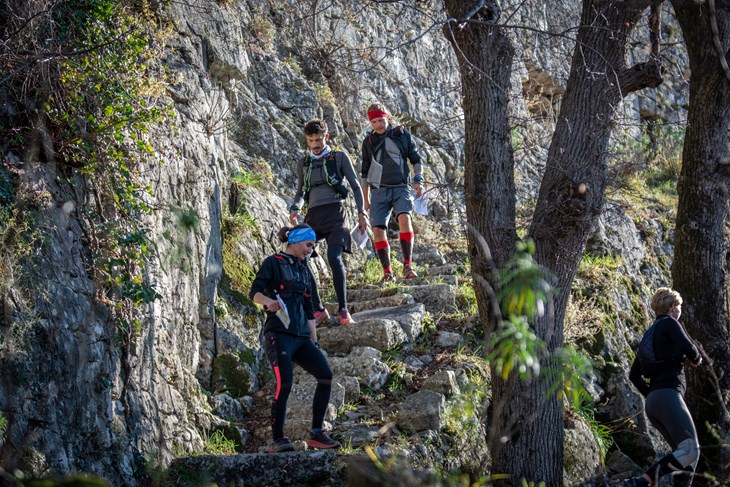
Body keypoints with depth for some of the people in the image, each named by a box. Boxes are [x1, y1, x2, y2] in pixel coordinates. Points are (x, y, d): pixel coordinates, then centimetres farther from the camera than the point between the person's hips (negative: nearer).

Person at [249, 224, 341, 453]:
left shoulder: (303, 269, 23)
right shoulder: (273, 262, 3)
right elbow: (254, 292, -8)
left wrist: (314, 342, 19)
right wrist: (269, 301, -30)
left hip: (301, 337, 7)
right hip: (278, 334, -7)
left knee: (325, 375, -10)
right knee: (285, 383, -21)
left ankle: (316, 434, -4)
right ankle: (278, 440, -14)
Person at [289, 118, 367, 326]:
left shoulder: (339, 157, 9)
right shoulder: (303, 164, 18)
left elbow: (355, 185, 10)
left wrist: (361, 212, 1)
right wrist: (295, 209, 5)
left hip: (334, 211, -4)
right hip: (313, 215, 4)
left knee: (334, 257, -23)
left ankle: (343, 309, -16)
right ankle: (318, 310, -4)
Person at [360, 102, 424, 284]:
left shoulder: (402, 134, 6)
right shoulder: (369, 141, 12)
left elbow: (416, 159, 12)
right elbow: (365, 172, 19)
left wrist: (418, 180, -4)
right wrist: (366, 199, 17)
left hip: (400, 188, -3)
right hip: (379, 191, 3)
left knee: (404, 218, -28)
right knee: (378, 229, -10)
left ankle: (408, 265, -28)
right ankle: (387, 272, -3)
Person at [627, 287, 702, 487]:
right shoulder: (669, 323, 2)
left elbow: (634, 375, 25)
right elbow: (687, 347, -14)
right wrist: (696, 359, 7)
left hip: (653, 402, 9)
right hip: (669, 397, -9)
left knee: (689, 454, 8)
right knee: (690, 450, -19)